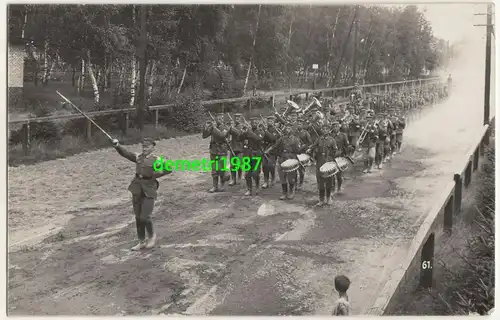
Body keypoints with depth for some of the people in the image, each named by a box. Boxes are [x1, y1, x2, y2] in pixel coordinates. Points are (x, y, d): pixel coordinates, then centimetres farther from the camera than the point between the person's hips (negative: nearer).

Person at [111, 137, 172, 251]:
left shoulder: (156, 159, -7)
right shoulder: (138, 157, 6)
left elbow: (169, 168, -13)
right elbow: (125, 153, -4)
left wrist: (156, 174, -15)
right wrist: (117, 145, -20)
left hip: (149, 190, -5)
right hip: (137, 189, 5)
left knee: (145, 217, -9)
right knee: (138, 217, 10)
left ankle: (152, 236, 19)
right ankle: (141, 242, 23)